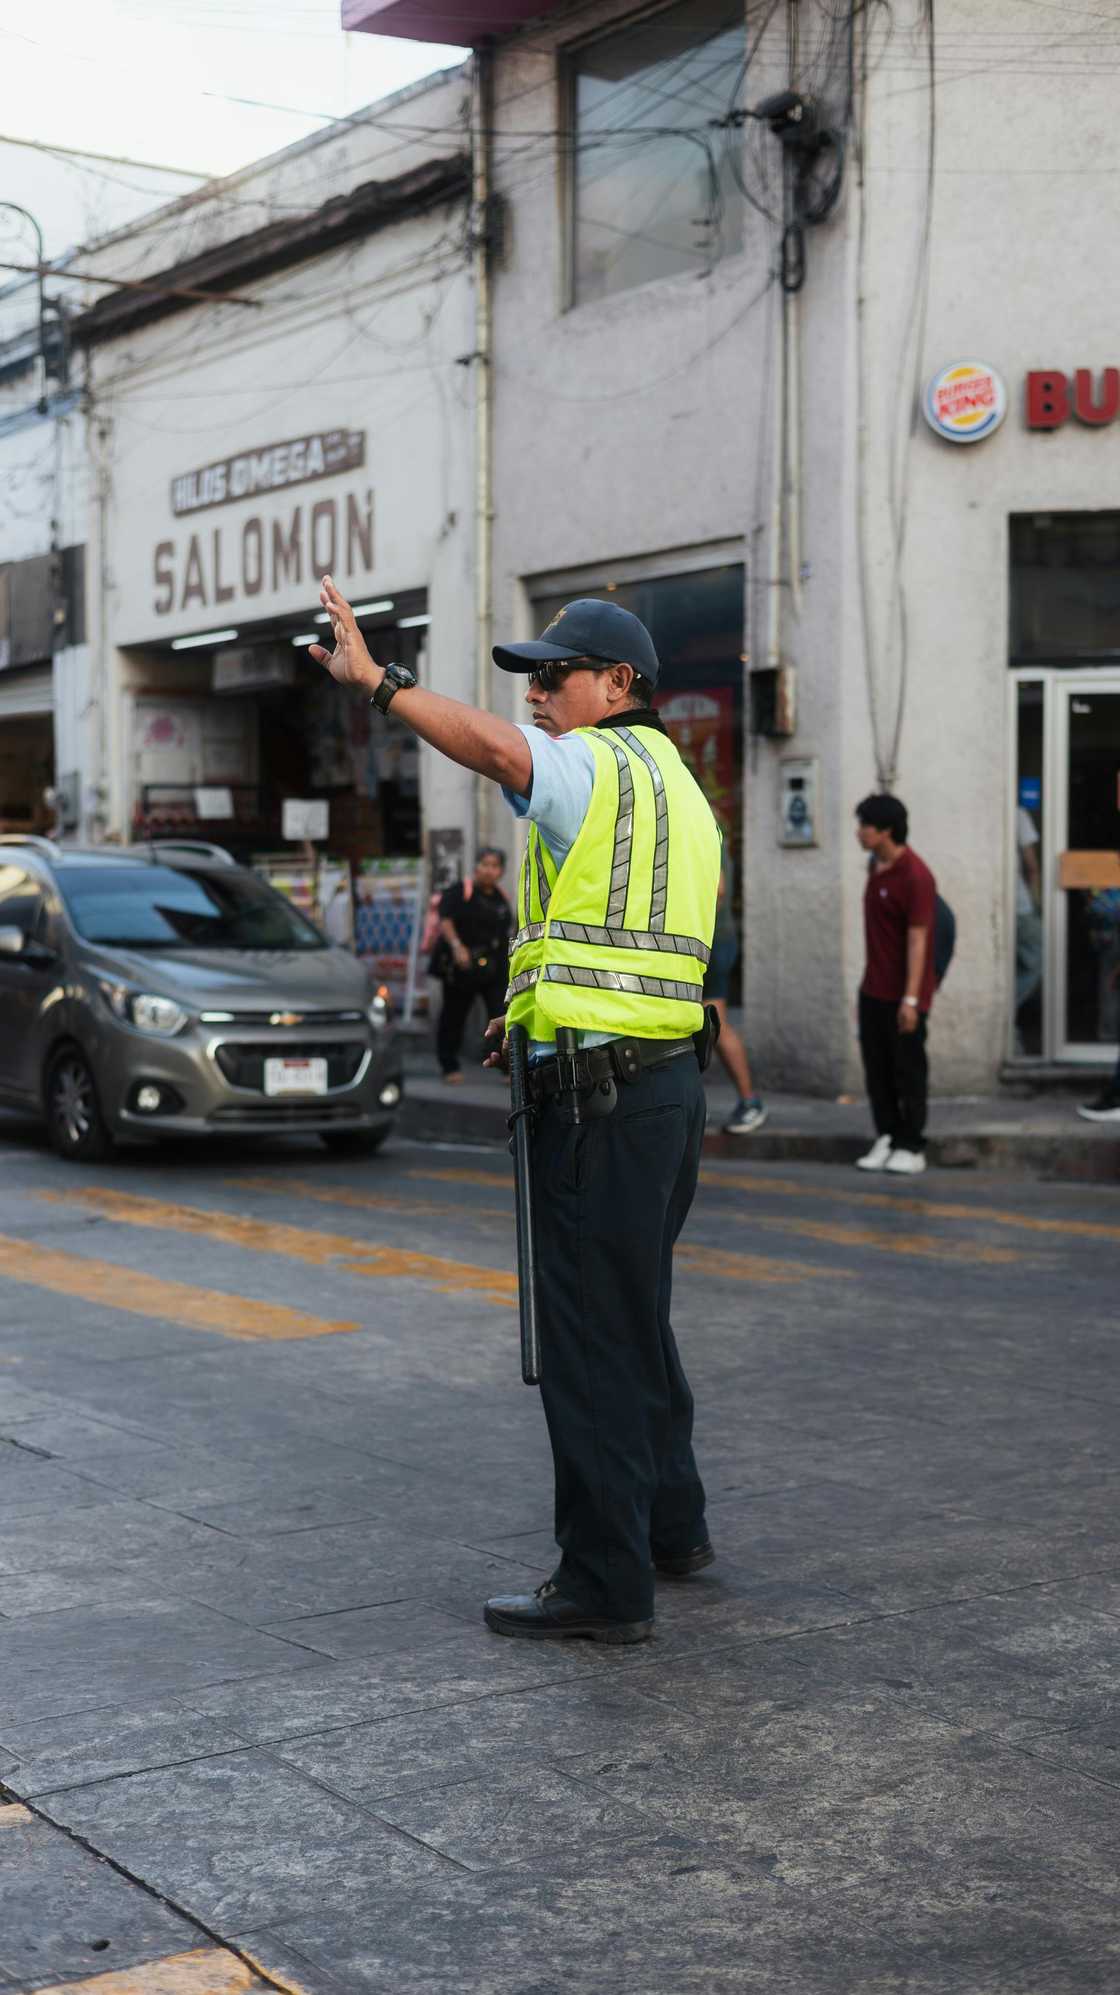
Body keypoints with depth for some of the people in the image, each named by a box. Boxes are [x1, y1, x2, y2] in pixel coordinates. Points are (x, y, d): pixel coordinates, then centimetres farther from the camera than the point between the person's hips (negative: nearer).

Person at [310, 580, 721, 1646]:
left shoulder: (604, 765, -10)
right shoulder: (672, 783, 21)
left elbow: (493, 746, -32)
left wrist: (375, 678, -28)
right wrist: (541, 1012, 21)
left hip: (601, 1099, -10)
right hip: (663, 1085, 10)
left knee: (590, 1339, -4)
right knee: (636, 1323, 22)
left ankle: (605, 1581, 3)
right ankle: (670, 1527, 35)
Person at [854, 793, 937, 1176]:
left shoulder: (915, 876, -18)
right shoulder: (876, 866, 10)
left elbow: (917, 940, -20)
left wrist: (911, 998, -23)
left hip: (902, 996, -8)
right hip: (873, 990, 8)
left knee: (908, 1071, 1)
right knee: (877, 1068, 10)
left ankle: (911, 1148, 9)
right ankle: (886, 1138, 18)